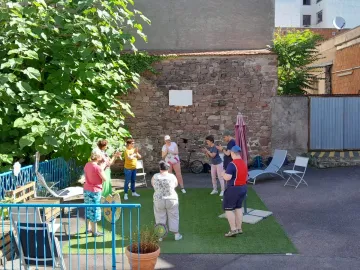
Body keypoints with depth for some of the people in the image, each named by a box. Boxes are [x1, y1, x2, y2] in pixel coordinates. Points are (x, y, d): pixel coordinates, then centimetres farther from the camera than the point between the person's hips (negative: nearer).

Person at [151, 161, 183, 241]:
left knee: (160, 218, 14)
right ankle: (176, 234, 23)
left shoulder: (155, 177, -7)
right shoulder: (172, 176, -9)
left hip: (159, 200, 0)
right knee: (173, 217, 15)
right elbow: (176, 185, 8)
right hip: (171, 200, 0)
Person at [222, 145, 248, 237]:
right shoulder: (244, 164, 8)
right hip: (243, 188, 8)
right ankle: (239, 228, 22)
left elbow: (227, 177, -26)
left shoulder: (232, 164, -19)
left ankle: (233, 230, -1)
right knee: (238, 207, 17)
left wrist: (223, 174, -6)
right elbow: (246, 177, 16)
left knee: (228, 209, 1)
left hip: (233, 189, -8)